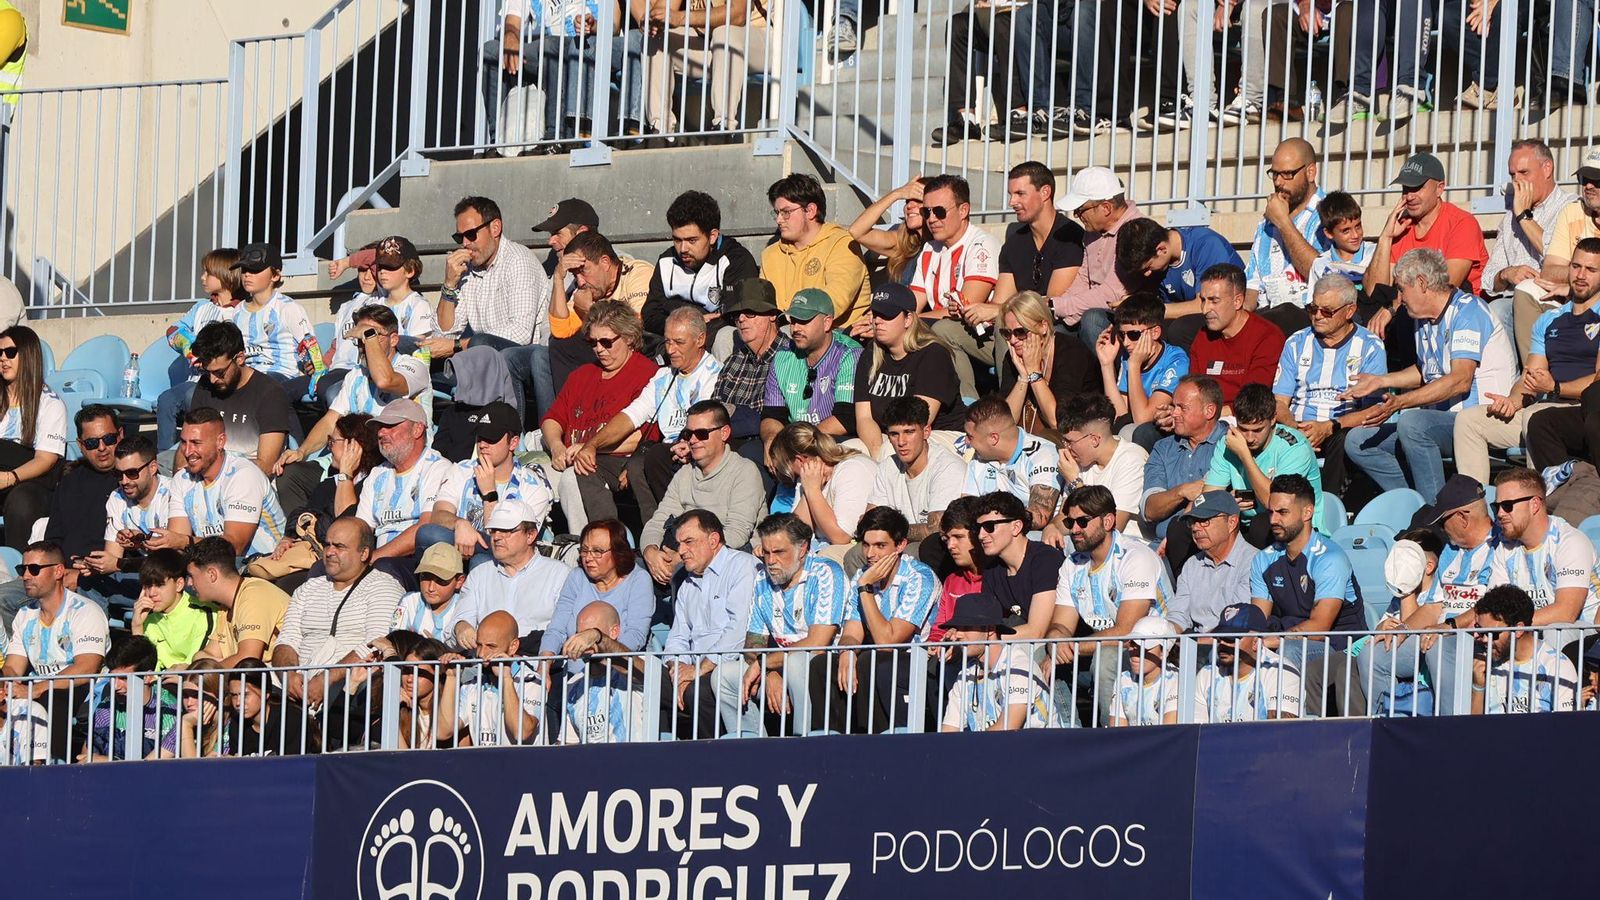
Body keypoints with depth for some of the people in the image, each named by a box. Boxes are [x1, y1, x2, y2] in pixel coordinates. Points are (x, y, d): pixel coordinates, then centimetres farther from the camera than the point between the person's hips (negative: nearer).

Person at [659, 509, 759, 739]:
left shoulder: (743, 567, -3)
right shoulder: (685, 581, 25)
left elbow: (739, 628, -15)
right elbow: (678, 635, 22)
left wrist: (700, 668, -16)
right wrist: (677, 666, -1)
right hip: (697, 669, 7)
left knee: (696, 689, -35)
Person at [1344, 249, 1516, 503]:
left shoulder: (1467, 311, -12)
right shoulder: (1425, 319, 16)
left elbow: (1460, 381, -24)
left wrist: (1400, 402, -30)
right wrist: (1379, 381, 33)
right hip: (1441, 417, 10)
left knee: (1411, 422, -37)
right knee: (1357, 442, -1)